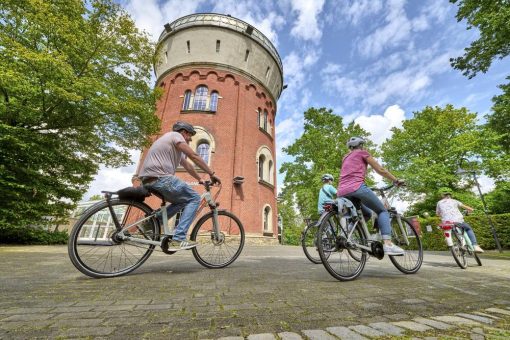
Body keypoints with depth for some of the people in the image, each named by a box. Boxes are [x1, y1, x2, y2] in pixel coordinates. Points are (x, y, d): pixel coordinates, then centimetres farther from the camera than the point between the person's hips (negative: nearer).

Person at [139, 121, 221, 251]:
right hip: (160, 178, -10)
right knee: (194, 198, -6)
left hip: (149, 180, 10)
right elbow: (194, 156, -9)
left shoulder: (174, 145, 29)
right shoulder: (176, 135, 0)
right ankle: (178, 240, -13)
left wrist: (200, 179, 33)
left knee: (183, 200, 21)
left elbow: (187, 165, 31)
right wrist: (212, 174, -5)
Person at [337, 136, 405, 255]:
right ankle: (387, 243, -7)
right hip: (356, 188, -6)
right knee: (382, 211, 11)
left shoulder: (346, 158, 31)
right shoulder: (362, 152, 14)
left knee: (366, 214, 25)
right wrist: (396, 181, 24)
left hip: (342, 193, 6)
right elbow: (381, 170, 13)